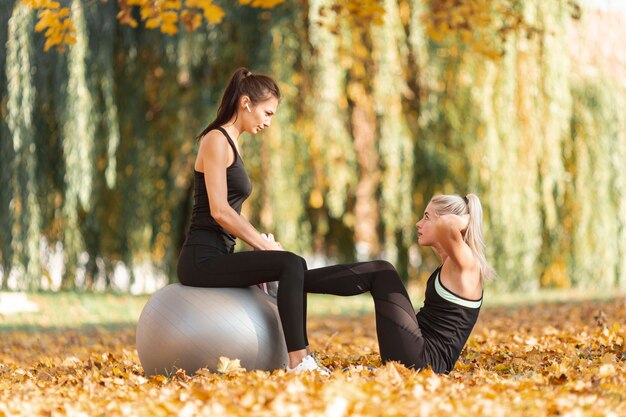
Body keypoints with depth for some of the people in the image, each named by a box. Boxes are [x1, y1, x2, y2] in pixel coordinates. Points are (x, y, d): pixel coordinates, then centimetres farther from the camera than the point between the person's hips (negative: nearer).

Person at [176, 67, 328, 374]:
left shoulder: (230, 142, 19)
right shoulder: (217, 140, -10)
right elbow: (219, 211, -18)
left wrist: (261, 242, 5)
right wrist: (264, 245, -14)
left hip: (215, 257, 11)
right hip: (203, 258, -11)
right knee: (291, 265, -25)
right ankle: (298, 361, -29)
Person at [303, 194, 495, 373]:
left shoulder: (465, 264, -13)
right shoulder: (450, 263, 14)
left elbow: (445, 225, -34)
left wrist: (466, 220, -14)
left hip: (424, 359, -9)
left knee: (381, 272, -8)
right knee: (380, 273, 11)